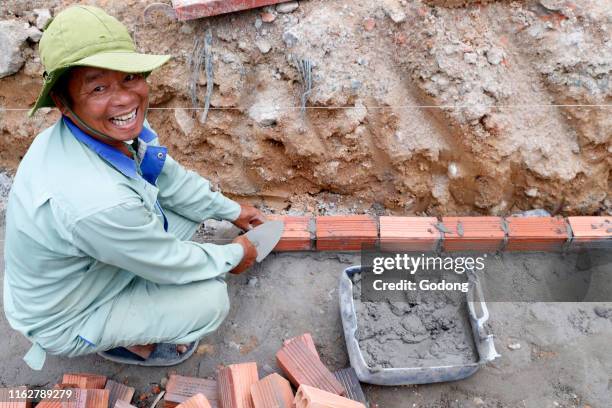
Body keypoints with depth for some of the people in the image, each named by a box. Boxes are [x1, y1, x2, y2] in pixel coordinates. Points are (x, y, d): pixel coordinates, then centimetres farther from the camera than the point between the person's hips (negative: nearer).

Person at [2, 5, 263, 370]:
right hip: (66, 324, -7)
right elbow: (170, 263, -26)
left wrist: (232, 211, 9)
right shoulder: (95, 200, -42)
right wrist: (234, 255, -8)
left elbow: (170, 178, -1)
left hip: (84, 268, 7)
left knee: (189, 199, 3)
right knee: (211, 298, -15)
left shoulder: (114, 127, -18)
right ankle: (127, 343, 11)